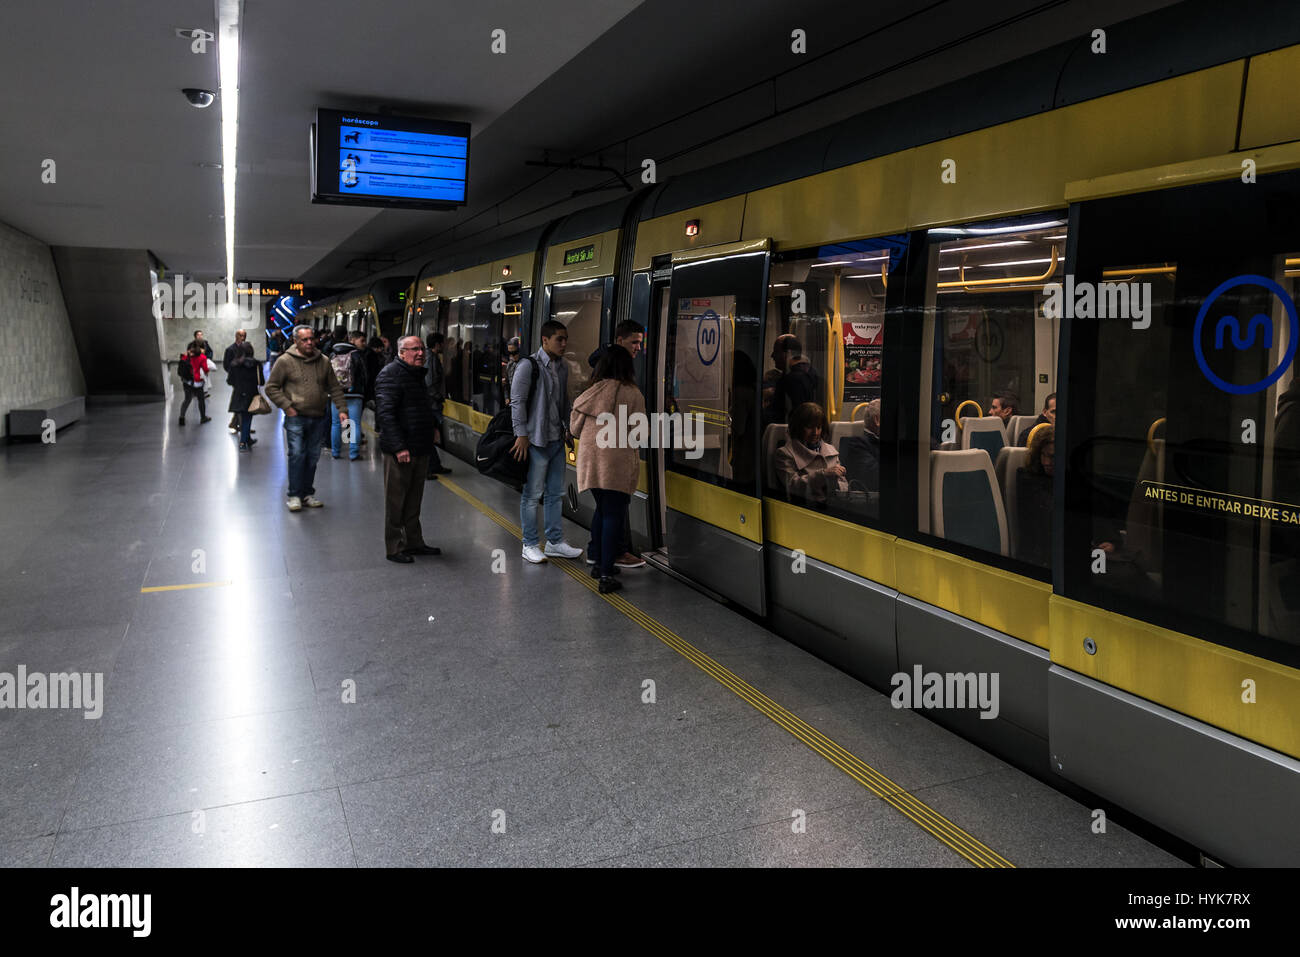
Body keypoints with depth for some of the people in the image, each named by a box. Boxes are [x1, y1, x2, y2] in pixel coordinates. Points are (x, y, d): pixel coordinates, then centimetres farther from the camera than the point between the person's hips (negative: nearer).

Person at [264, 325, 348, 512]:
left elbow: (335, 388, 13)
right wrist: (287, 407, -9)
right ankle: (294, 495, 0)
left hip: (318, 419, 4)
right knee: (297, 456, -9)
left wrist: (342, 409, 2)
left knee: (312, 457, 9)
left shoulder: (323, 362, 8)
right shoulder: (285, 361, -4)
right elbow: (271, 387, 0)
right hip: (296, 418, -4)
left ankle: (308, 493, 20)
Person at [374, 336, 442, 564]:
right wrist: (399, 447, -25)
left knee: (414, 500, 17)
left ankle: (414, 542, 28)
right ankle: (393, 548, 9)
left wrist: (429, 437, 18)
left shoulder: (417, 374, 17)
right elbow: (385, 413, -21)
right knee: (395, 500, 1)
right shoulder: (390, 374, -13)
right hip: (399, 451, -9)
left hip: (420, 449, 9)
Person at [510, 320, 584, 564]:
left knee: (555, 493, 13)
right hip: (536, 440, -8)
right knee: (533, 494, 0)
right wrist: (521, 434, -16)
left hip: (557, 440, 8)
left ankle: (555, 541, 23)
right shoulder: (529, 366, -11)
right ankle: (530, 545, 10)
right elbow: (517, 401, -13)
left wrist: (566, 430, 18)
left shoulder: (562, 367, 13)